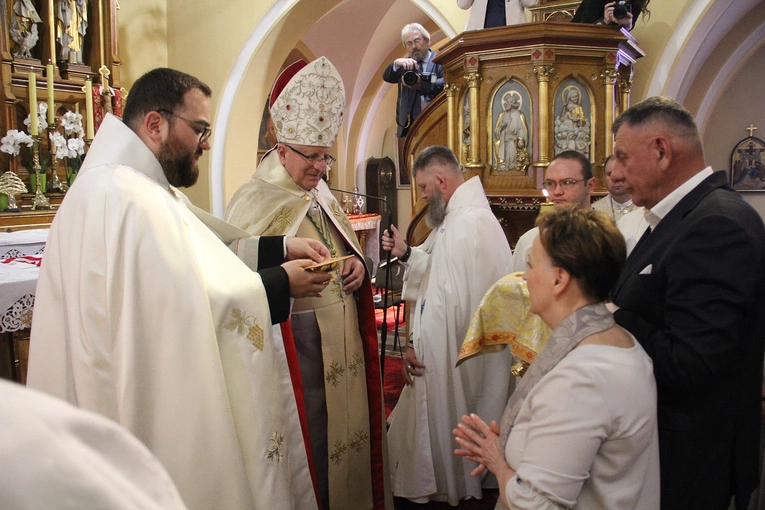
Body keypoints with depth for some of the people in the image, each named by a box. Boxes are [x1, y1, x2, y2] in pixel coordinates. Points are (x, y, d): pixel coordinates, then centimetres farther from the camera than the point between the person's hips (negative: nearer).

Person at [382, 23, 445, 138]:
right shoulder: (405, 64, 15)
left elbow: (444, 85, -13)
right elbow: (387, 77, -1)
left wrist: (420, 85, -26)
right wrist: (397, 63, -22)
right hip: (409, 124, 3)